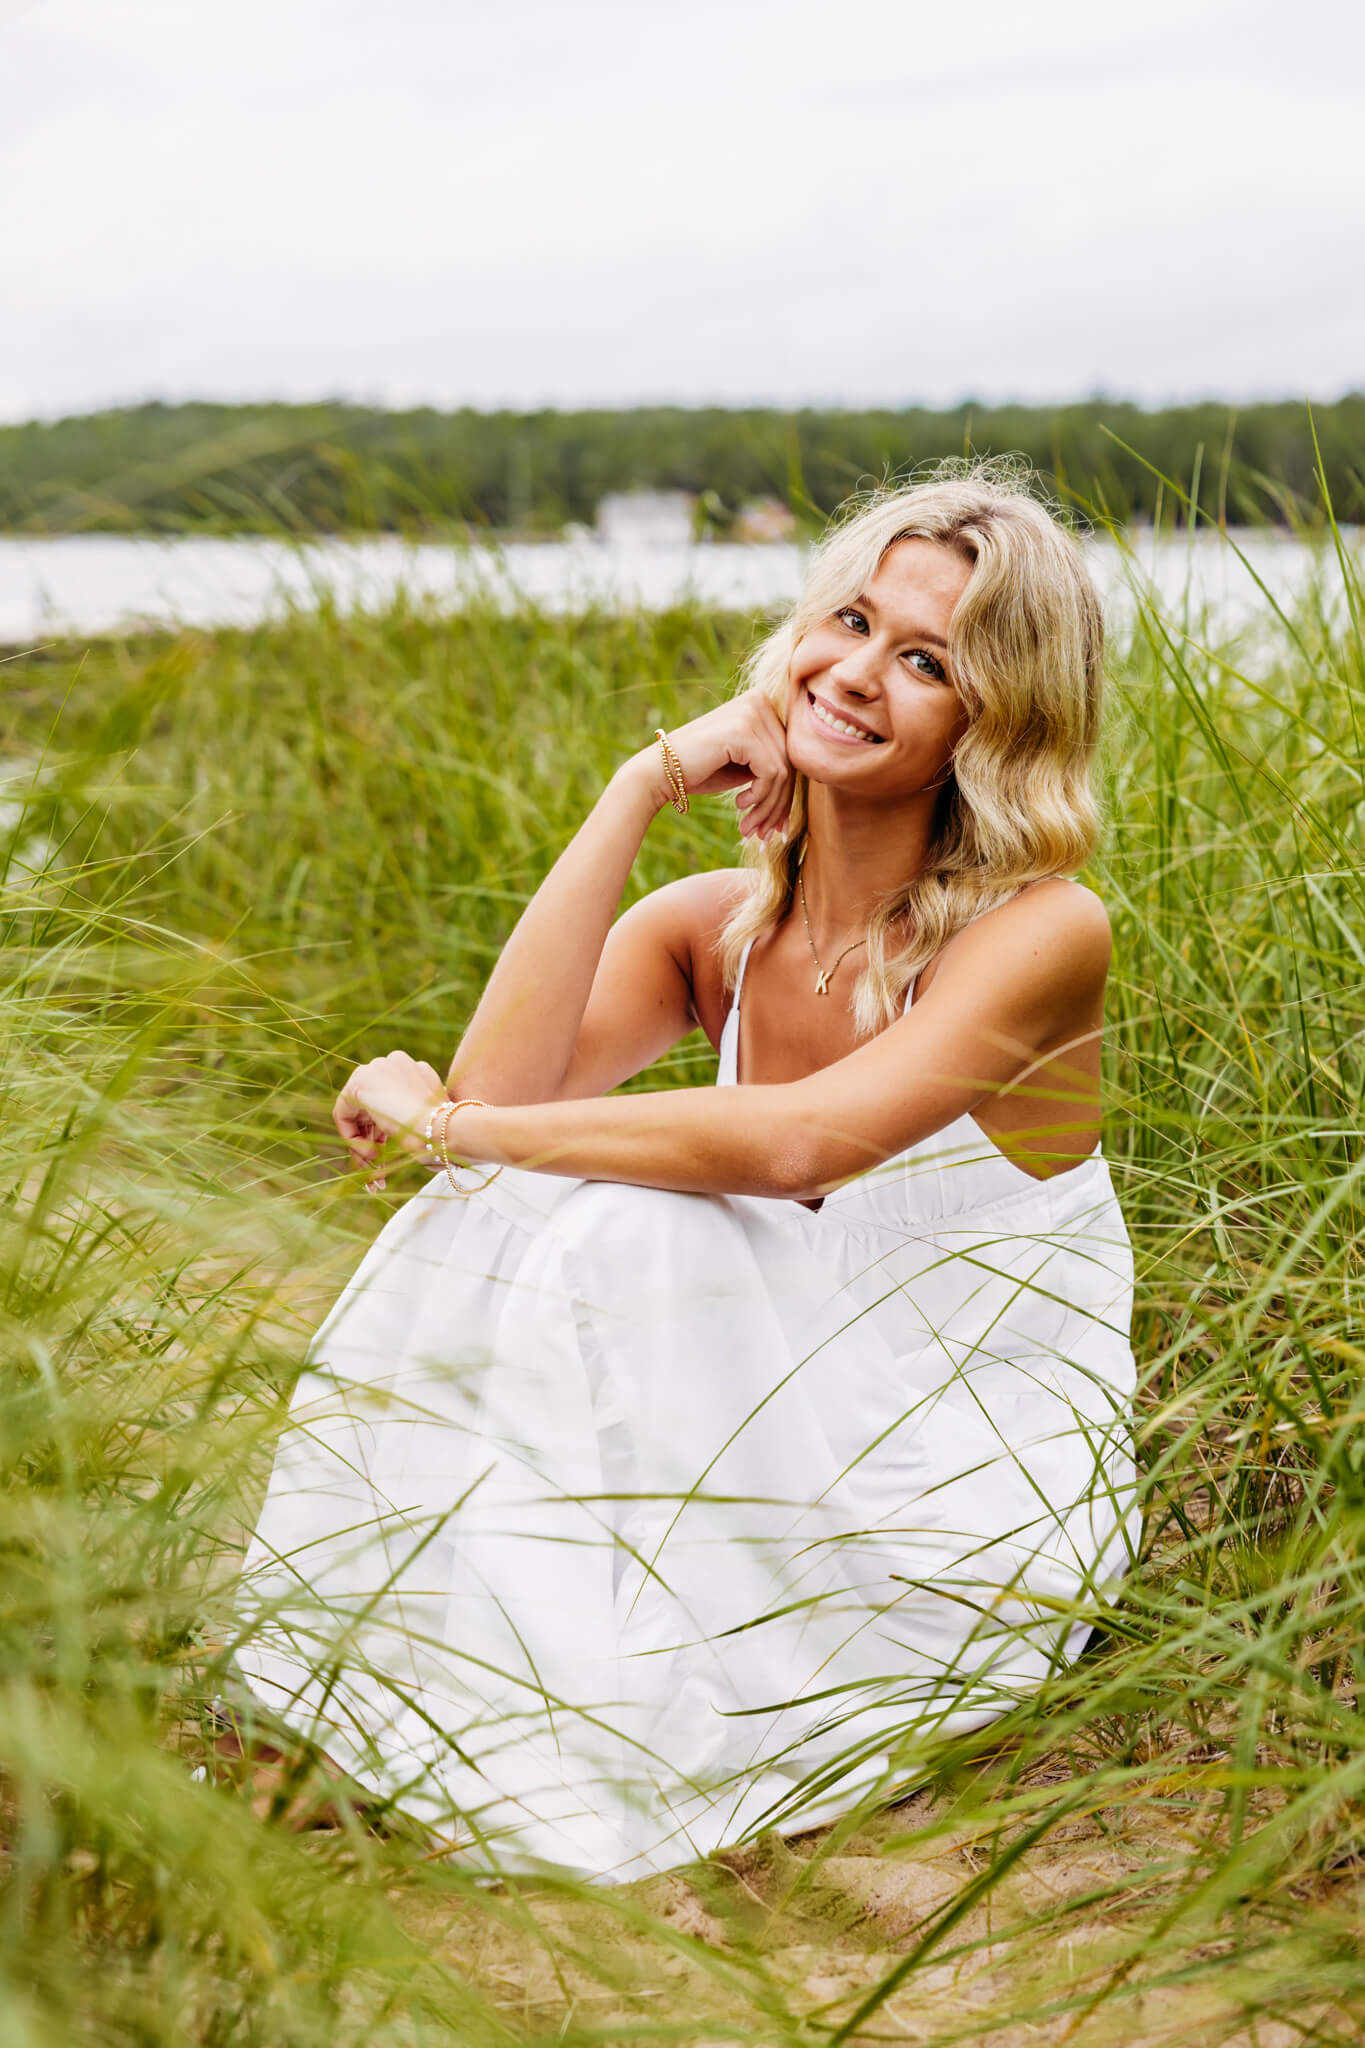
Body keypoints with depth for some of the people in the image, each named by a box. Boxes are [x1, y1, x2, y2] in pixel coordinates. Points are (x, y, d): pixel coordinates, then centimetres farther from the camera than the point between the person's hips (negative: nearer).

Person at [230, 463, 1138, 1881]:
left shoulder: (1041, 931, -16)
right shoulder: (714, 928, 0)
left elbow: (799, 1141, -31)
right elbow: (500, 1087, -18)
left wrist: (440, 1126, -22)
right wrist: (645, 784, -16)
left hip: (972, 1516, -5)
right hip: (792, 1452, 5)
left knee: (623, 1235, -26)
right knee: (542, 1234, -22)